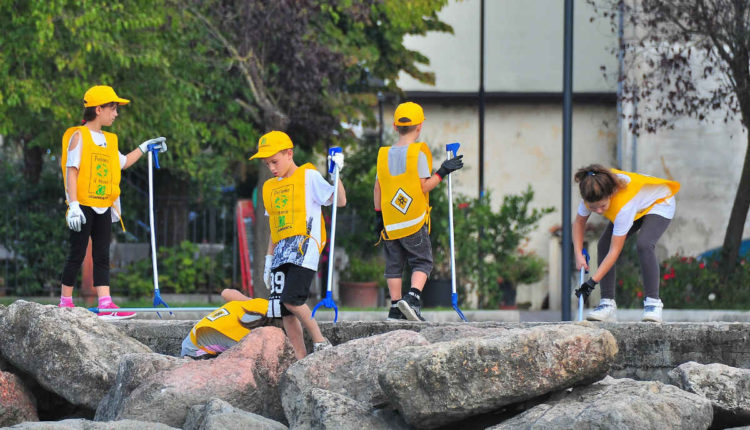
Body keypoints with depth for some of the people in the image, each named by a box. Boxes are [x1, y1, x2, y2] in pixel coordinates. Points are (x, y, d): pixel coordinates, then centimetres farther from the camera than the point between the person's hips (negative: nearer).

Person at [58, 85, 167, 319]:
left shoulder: (109, 140, 15)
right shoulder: (79, 136, -7)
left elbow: (123, 162, 33)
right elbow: (71, 171, -13)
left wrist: (144, 148, 30)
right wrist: (74, 205, -20)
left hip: (103, 207, 7)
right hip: (84, 206, -7)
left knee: (102, 257, 2)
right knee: (77, 254, -2)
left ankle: (105, 305, -2)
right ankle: (65, 302, 7)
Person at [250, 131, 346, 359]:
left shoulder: (308, 177, 3)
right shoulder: (269, 188, 22)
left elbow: (340, 201, -3)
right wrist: (268, 261, 22)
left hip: (304, 245, -7)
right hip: (281, 250, 7)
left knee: (291, 299, -23)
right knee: (283, 310, -2)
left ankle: (320, 342, -8)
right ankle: (301, 360, 1)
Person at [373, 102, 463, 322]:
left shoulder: (384, 154, 7)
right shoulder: (419, 153, -8)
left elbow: (378, 188, 10)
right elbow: (424, 187, -11)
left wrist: (378, 215, 17)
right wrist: (442, 172, -5)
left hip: (390, 223, 4)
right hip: (414, 221, -4)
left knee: (394, 264, 11)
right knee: (422, 262, 4)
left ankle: (395, 308, 7)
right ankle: (413, 297, -17)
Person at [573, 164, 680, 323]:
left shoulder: (624, 206, -45)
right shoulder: (593, 196, -27)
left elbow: (615, 251, -39)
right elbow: (579, 222, -5)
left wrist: (593, 281, -39)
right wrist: (579, 255, -17)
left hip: (659, 204, -7)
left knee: (644, 245, -33)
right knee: (603, 245, -11)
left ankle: (653, 302, -26)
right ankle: (608, 304, -9)